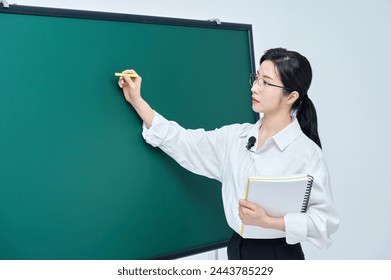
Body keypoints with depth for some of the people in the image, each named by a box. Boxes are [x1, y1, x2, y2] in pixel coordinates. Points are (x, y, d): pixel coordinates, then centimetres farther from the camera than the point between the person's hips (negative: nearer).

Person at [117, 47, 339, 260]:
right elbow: (181, 141, 0)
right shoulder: (235, 136, -1)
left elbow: (325, 220, -16)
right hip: (237, 249, 5)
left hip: (279, 255, -5)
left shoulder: (307, 153, -17)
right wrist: (137, 100, -2)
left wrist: (267, 221, -26)